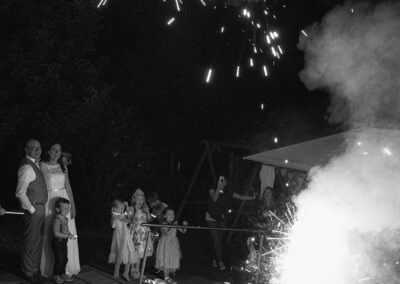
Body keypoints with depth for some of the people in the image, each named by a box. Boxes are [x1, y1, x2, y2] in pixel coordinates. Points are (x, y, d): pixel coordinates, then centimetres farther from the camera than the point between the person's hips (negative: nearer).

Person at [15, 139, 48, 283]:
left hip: (40, 208, 10)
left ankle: (35, 269, 29)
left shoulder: (35, 164, 11)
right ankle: (28, 272, 10)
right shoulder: (27, 167, -19)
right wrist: (32, 209, -17)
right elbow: (20, 193, -21)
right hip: (33, 208, -10)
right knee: (31, 242, 0)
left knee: (37, 241, 18)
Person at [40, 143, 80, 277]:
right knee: (49, 235, 1)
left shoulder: (63, 166, 8)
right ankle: (49, 267, 12)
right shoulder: (42, 166, -3)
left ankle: (65, 267, 15)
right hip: (49, 203, -3)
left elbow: (68, 186, 9)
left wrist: (72, 205, 3)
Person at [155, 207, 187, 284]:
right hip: (166, 244, -6)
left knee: (173, 260, 8)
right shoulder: (164, 224, -14)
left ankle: (168, 276, 19)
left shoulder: (175, 224, 4)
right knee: (166, 260, -5)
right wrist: (173, 227, -29)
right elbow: (167, 234, -26)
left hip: (173, 244, 6)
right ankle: (166, 277, 1)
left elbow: (183, 231, 6)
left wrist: (184, 225, -13)